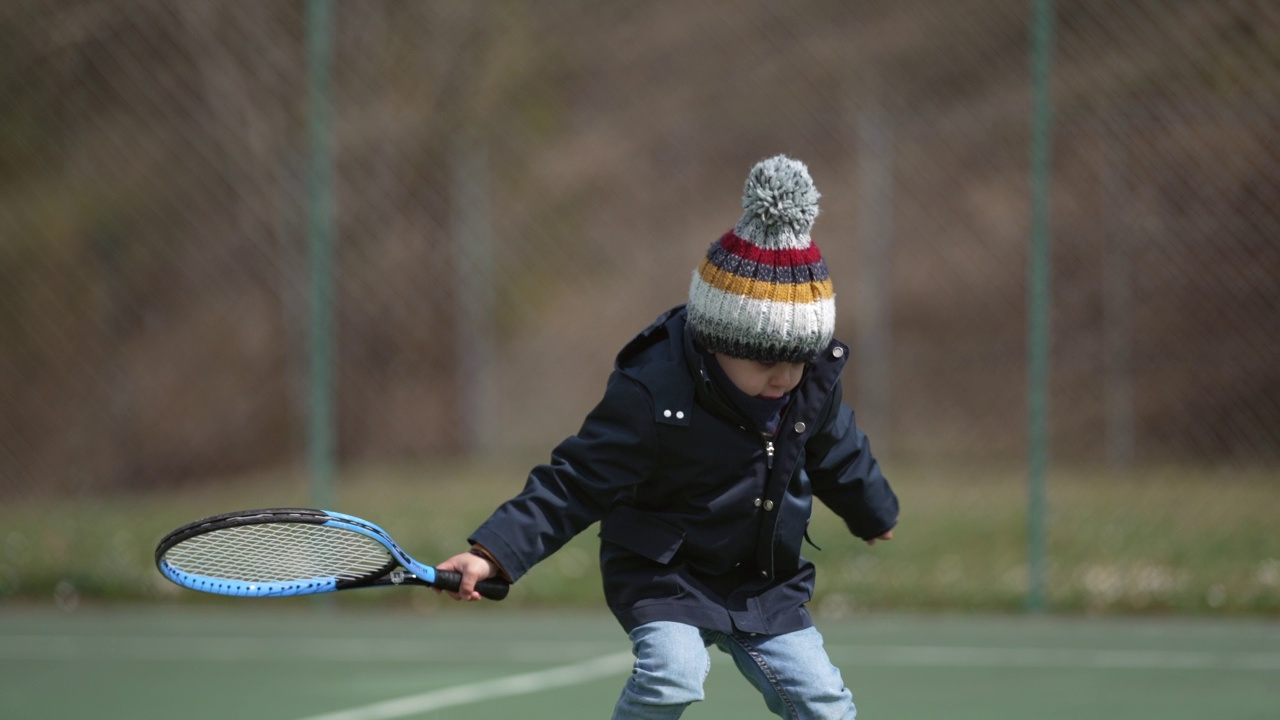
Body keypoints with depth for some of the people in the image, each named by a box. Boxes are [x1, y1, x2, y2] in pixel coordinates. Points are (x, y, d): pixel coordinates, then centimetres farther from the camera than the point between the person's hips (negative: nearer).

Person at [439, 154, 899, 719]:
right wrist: (494, 553, -31)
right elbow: (575, 484, -21)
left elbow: (836, 454, 18)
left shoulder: (814, 382, -6)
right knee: (672, 673, -32)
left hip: (765, 586, 5)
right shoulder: (651, 393, -24)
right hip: (662, 577, -5)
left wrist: (874, 513, 37)